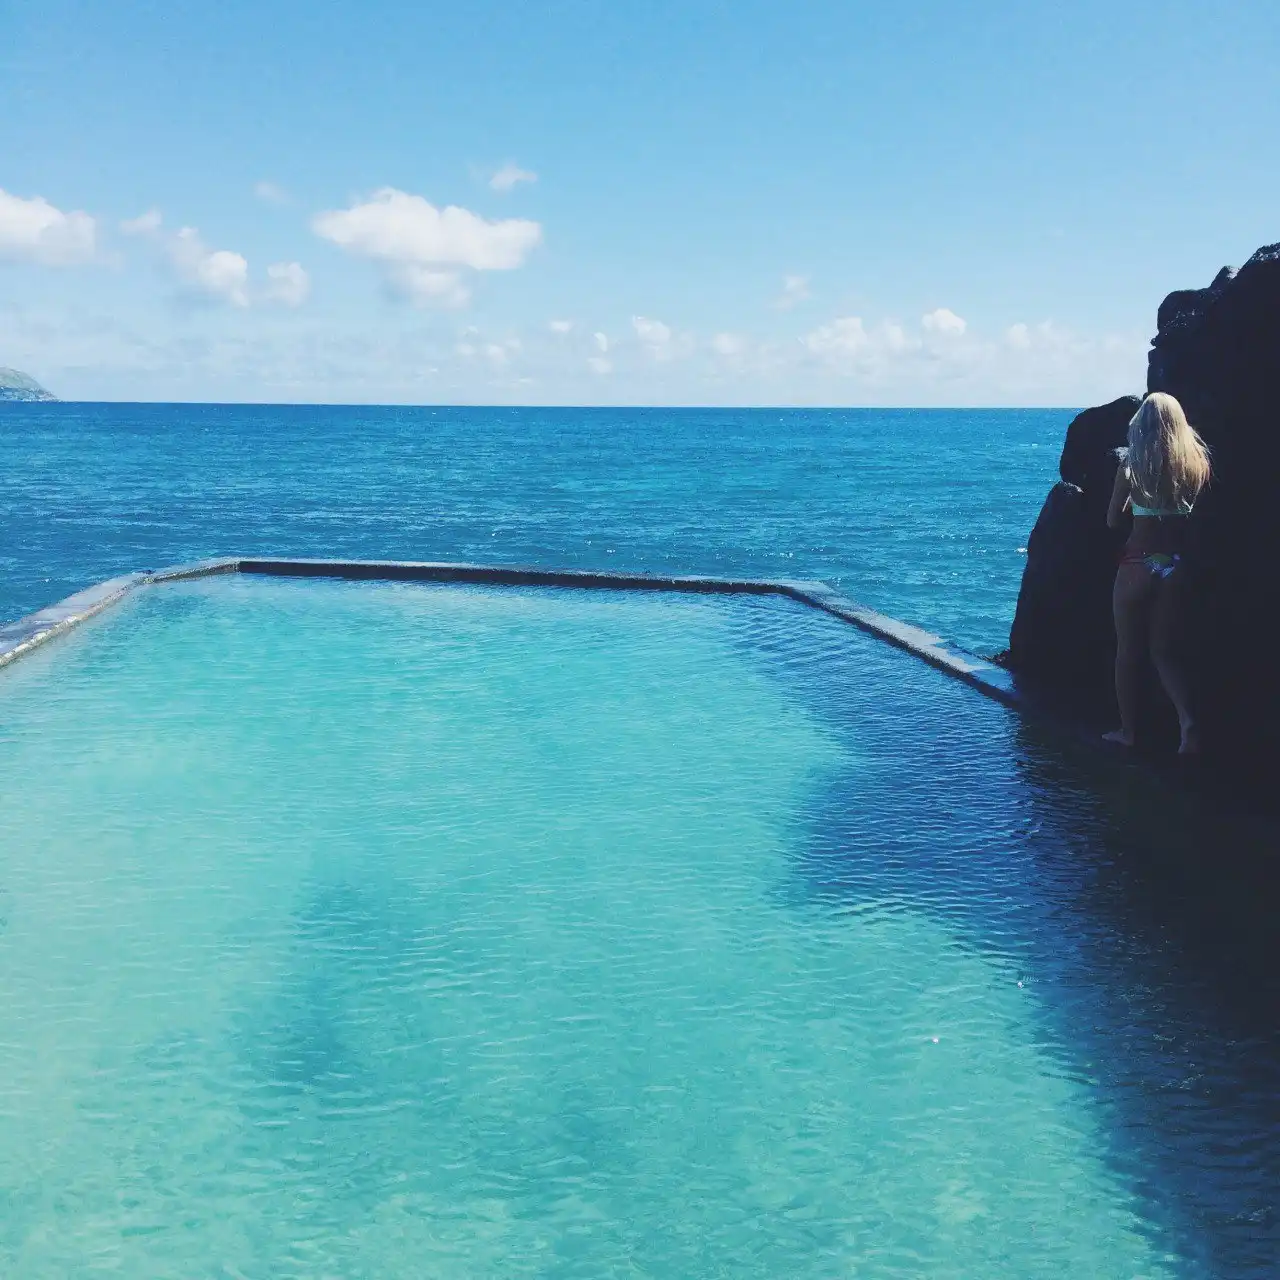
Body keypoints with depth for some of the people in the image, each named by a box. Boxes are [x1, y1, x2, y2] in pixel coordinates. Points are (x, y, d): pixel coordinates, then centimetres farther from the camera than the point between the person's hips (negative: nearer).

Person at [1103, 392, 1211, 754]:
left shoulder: (1132, 464, -8)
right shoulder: (1196, 463, -1)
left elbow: (1113, 520, -2)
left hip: (1137, 565, -3)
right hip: (1175, 567, 3)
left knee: (1128, 651, 10)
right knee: (1165, 651, 13)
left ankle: (1127, 730, 17)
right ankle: (1187, 719, -7)